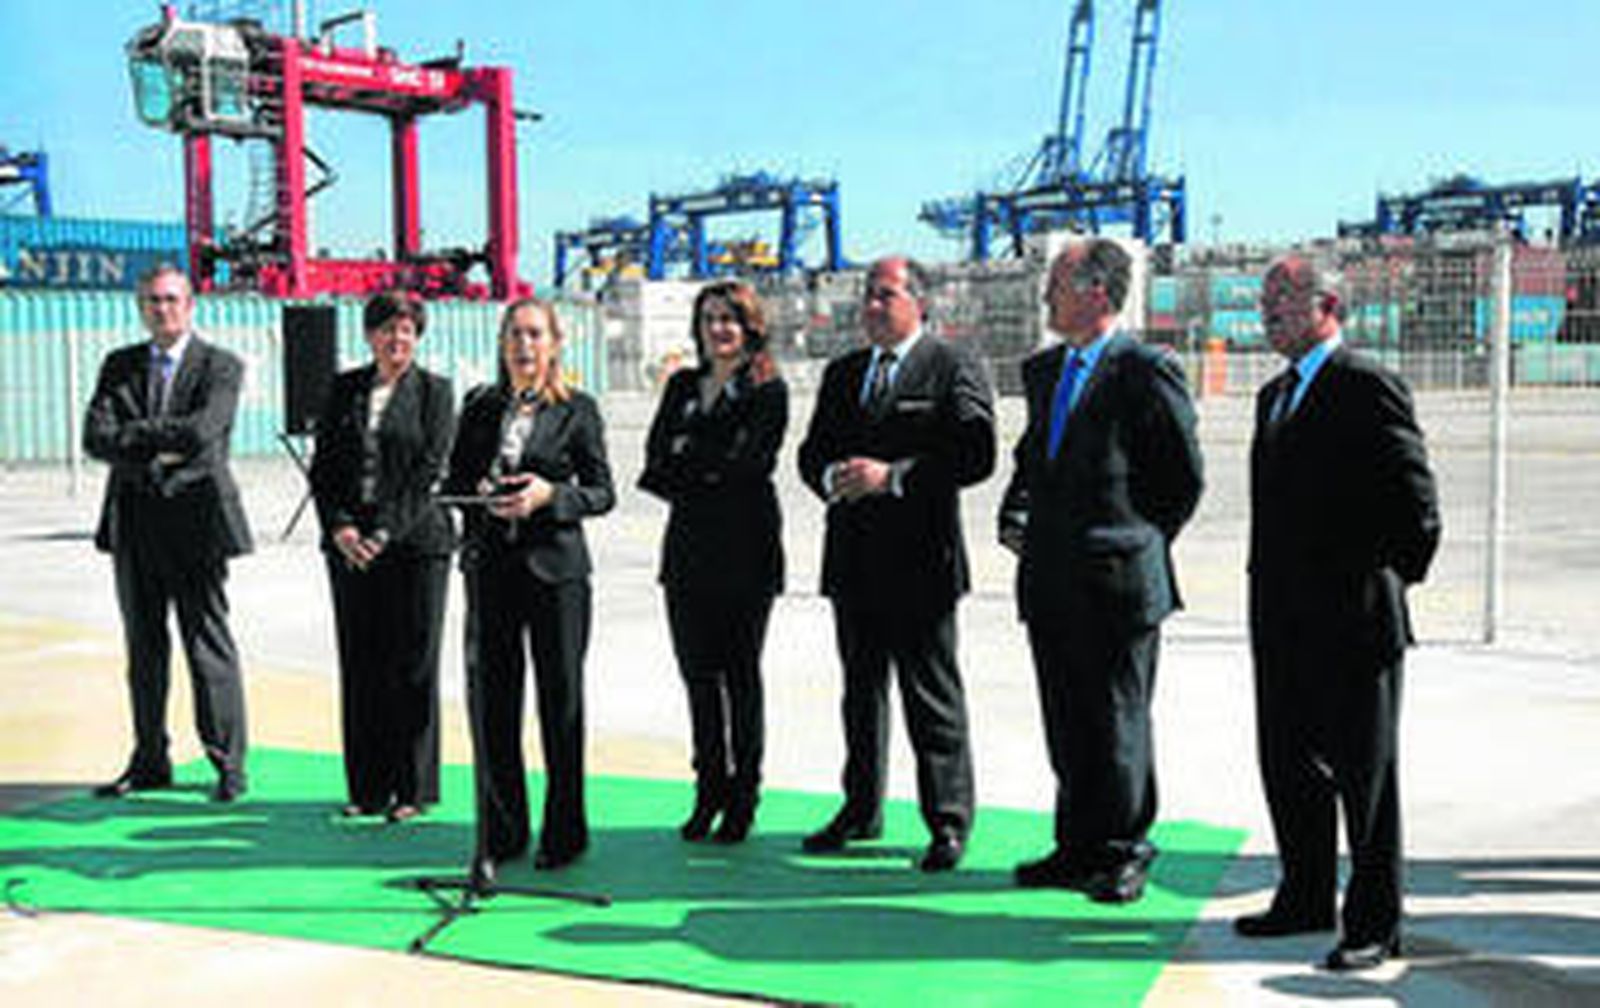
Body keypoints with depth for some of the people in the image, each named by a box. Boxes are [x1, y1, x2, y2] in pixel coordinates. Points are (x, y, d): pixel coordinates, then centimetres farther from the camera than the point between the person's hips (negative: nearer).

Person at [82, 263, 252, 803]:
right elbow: (95, 438, 0)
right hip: (133, 520, 5)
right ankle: (150, 762, 21)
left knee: (208, 643, -3)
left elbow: (201, 432, -17)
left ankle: (228, 764, 4)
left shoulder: (221, 367, -1)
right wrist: (154, 454, -13)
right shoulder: (119, 366, 12)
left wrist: (133, 433, -8)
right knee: (144, 647, 11)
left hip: (195, 519, -4)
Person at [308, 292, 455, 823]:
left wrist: (386, 532, -13)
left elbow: (429, 470, -6)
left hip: (414, 541, -3)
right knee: (359, 664, 5)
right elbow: (323, 466, 8)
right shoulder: (344, 389, 13)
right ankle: (368, 787, 14)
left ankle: (413, 788, 8)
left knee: (412, 665, -1)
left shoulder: (434, 390, 3)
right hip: (350, 544, 4)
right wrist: (339, 527, -6)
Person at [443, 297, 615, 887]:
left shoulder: (577, 410, 2)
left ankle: (564, 832, 17)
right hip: (490, 566, 3)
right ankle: (498, 835, 12)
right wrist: (481, 494, -8)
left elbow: (602, 493, 0)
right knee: (490, 696, 1)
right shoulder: (480, 407, 12)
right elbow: (453, 481, 13)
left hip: (555, 566, -2)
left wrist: (549, 495, -16)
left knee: (560, 698, 4)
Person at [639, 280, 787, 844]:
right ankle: (709, 790, 17)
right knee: (698, 671, 6)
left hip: (744, 548, -5)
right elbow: (656, 460, 5)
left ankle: (742, 797, 10)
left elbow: (748, 464, -12)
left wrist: (688, 456, -5)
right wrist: (712, 471, -9)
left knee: (740, 674, 1)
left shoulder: (767, 391, 0)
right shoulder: (682, 386, 16)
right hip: (689, 546, 5)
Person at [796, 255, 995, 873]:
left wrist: (892, 475, -19)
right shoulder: (842, 374, 17)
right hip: (853, 561, 6)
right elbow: (812, 450, 16)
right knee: (861, 692, 15)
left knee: (933, 696, -1)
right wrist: (830, 476, -7)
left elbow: (975, 454, -14)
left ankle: (948, 823, 9)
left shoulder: (954, 369, -3)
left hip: (919, 561, -6)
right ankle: (861, 811, 26)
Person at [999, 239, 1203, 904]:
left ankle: (1124, 855, 17)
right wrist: (1014, 515, 9)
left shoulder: (1147, 372, -9)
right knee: (1066, 724, 13)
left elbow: (1185, 479, -5)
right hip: (1050, 581, 7)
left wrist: (1142, 544, -2)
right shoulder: (1042, 370, 14)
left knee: (1119, 722, 3)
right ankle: (1078, 848, 24)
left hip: (1117, 579, -7)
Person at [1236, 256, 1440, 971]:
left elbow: (1416, 503, -13)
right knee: (1287, 766, 15)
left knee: (1364, 775, 3)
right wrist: (1269, 584, 15)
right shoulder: (1275, 396, 16)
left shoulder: (1368, 388, -11)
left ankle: (1374, 924, 14)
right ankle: (1306, 899, 31)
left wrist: (1391, 580, -6)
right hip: (1282, 623, 8)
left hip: (1352, 622, -8)